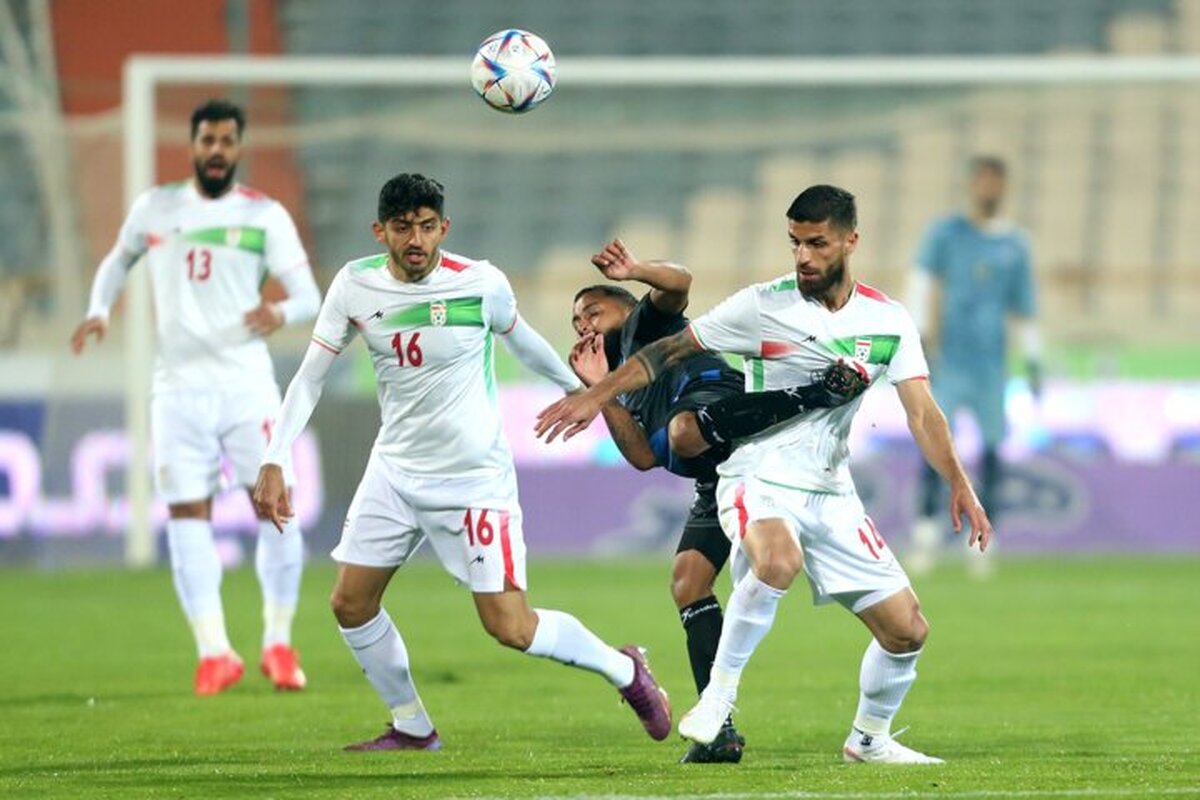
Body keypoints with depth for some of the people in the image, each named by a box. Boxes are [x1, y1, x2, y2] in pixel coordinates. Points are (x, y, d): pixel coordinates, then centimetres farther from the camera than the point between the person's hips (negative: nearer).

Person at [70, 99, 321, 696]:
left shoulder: (265, 216, 2)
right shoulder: (155, 208, 9)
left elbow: (309, 296, -2)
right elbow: (118, 260, 25)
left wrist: (282, 312, -25)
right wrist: (99, 311, 7)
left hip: (247, 383, -1)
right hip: (179, 388, 1)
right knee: (187, 514, -6)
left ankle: (279, 646, 8)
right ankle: (214, 653, -4)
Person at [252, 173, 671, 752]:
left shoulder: (481, 284, -14)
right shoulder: (355, 286, -7)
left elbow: (520, 339, 7)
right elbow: (310, 377, -2)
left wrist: (577, 387, 23)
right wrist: (274, 464, -9)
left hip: (474, 476, -4)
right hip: (394, 469, 4)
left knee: (510, 627, -10)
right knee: (350, 604, 2)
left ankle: (623, 669, 15)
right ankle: (412, 728, 21)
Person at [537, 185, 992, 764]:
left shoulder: (888, 321, 1)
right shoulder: (764, 306, -5)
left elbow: (921, 411, -3)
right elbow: (672, 349, 2)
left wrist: (959, 486, -17)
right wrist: (596, 396, -3)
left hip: (832, 494, 4)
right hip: (759, 479, -4)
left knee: (907, 630, 0)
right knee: (779, 559, -39)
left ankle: (870, 738, 25)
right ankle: (719, 695, -24)